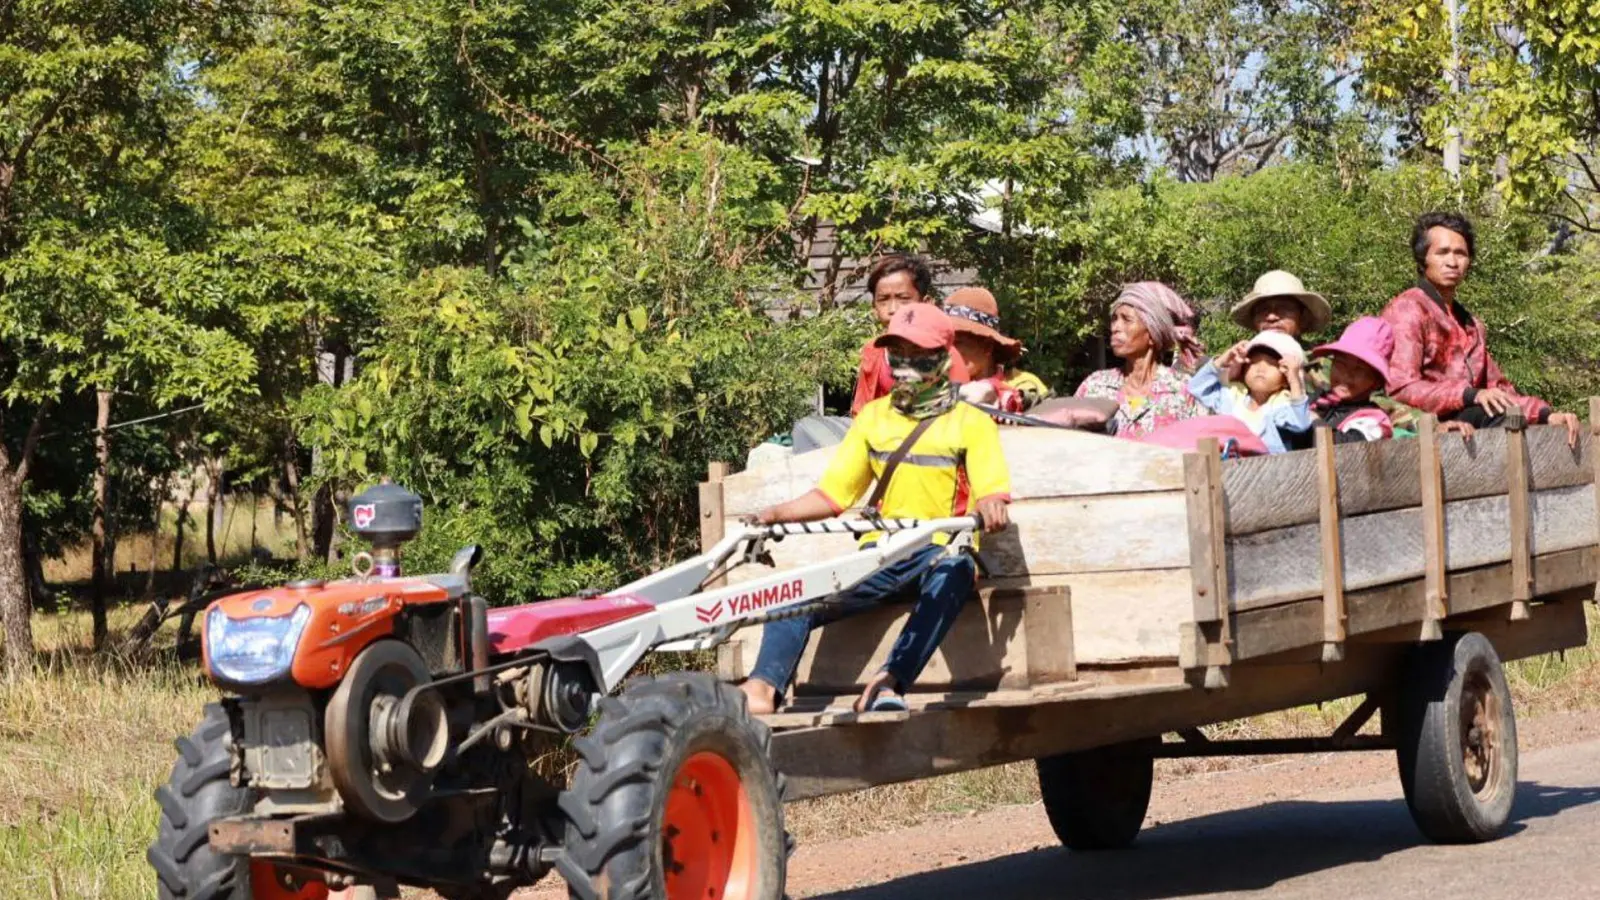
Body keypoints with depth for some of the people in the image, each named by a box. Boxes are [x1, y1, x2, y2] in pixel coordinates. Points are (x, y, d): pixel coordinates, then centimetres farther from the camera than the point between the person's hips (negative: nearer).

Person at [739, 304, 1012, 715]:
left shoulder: (969, 422, 6)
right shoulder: (874, 416, 18)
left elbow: (992, 493, -7)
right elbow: (832, 495, 15)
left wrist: (990, 508, -32)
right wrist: (776, 514, -1)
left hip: (939, 553, -4)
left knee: (954, 573, -39)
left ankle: (889, 684, -51)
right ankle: (762, 688, -37)